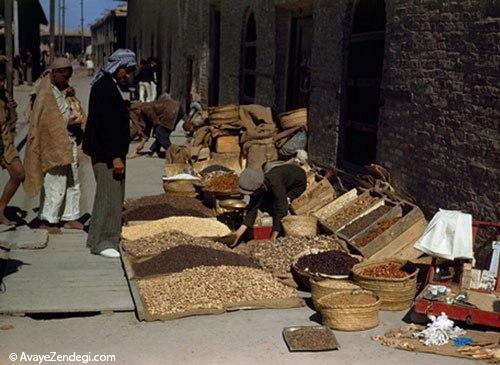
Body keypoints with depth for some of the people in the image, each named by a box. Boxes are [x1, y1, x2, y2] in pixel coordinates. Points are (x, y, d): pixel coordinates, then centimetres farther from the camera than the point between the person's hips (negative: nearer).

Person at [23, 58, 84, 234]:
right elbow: (44, 122, -16)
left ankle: (70, 217, 22)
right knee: (56, 184, -4)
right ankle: (47, 220, 8)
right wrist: (67, 124, -21)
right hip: (54, 145, -9)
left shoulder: (63, 90, 13)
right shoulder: (45, 94, -13)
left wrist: (71, 97, 0)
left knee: (73, 183, 12)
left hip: (69, 143, 9)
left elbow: (72, 110, 18)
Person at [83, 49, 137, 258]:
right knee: (109, 196, -6)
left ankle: (98, 239, 24)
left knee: (115, 195, 14)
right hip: (106, 153, -10)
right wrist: (115, 156, -23)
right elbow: (103, 124, -22)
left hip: (113, 151, 10)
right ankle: (102, 242, 3)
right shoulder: (103, 87, -16)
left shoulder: (113, 85, 15)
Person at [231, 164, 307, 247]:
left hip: (299, 182, -7)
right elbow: (252, 209, -24)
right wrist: (241, 230, -35)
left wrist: (273, 237, -41)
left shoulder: (275, 185, -44)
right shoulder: (256, 185, -24)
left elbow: (281, 211, -43)